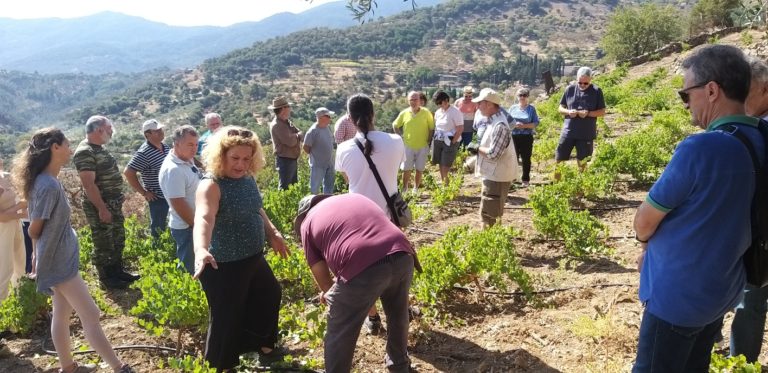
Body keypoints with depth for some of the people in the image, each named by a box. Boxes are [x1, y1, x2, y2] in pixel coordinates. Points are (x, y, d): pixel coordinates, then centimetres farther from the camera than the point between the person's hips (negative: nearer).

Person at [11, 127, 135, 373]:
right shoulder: (48, 185, -24)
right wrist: (40, 253, 3)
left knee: (62, 314, 18)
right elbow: (35, 230, -15)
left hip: (61, 258, 9)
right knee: (90, 315, -5)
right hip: (59, 261, -9)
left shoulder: (48, 181, 6)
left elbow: (44, 224, 12)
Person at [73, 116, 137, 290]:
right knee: (104, 244, 4)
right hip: (99, 207, -10)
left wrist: (118, 196, 19)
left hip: (114, 204, 10)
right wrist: (102, 209, -24)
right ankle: (106, 279, 17)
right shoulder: (85, 152, -21)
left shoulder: (100, 148, 10)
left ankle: (118, 271, 33)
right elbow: (89, 184, -25)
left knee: (118, 240, 19)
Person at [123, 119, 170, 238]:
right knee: (158, 229, 6)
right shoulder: (144, 153, -18)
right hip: (158, 197, -7)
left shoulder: (166, 148, 6)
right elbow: (128, 172, -20)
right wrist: (144, 192, -16)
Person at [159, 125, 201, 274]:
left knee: (194, 265, 22)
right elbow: (179, 205, -26)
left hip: (194, 223, 9)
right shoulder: (173, 169, -24)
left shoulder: (187, 160, 4)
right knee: (188, 270, 4)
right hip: (187, 227, -9)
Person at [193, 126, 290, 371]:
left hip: (253, 258, 9)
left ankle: (264, 347, 49)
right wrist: (201, 249, -58)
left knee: (270, 296, 25)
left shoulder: (249, 179, 2)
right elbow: (203, 219, -42)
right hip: (224, 266, -9)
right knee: (226, 319, 3)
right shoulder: (211, 186, -23)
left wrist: (273, 233, 17)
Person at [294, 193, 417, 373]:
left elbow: (320, 273, 18)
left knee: (340, 334, 17)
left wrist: (329, 294, 42)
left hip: (363, 268, -6)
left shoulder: (307, 223, 19)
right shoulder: (355, 197, 34)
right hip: (402, 257, 6)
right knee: (398, 315, 33)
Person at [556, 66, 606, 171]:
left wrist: (588, 113, -18)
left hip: (586, 134, -2)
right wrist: (568, 112, -13)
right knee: (559, 161, 3)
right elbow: (560, 108, 9)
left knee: (582, 162, 8)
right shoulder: (570, 89, 3)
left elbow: (602, 112, -1)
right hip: (568, 132, 2)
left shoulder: (596, 91, -3)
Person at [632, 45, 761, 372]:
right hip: (722, 289, 8)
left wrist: (648, 243, 6)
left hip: (679, 293, -8)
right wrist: (659, 248, 7)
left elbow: (644, 223, -15)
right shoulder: (758, 143, -1)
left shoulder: (701, 148, -27)